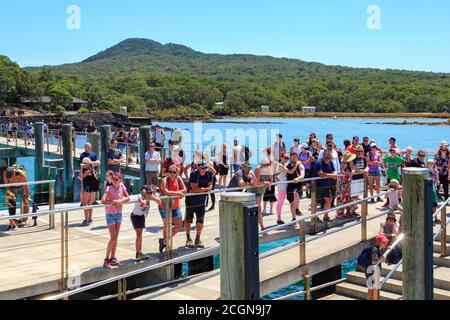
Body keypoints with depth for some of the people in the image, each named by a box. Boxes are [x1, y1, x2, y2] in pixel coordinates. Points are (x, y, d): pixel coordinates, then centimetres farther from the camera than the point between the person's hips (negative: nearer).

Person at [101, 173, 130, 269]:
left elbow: (128, 197, -1)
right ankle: (106, 259, 5)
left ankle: (112, 258, 22)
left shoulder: (121, 186, -4)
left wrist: (120, 201, -19)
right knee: (113, 238, -7)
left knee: (116, 237, 11)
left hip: (119, 214, 6)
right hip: (110, 215, -6)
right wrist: (114, 202, -28)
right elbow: (103, 201, -33)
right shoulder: (110, 189, -21)